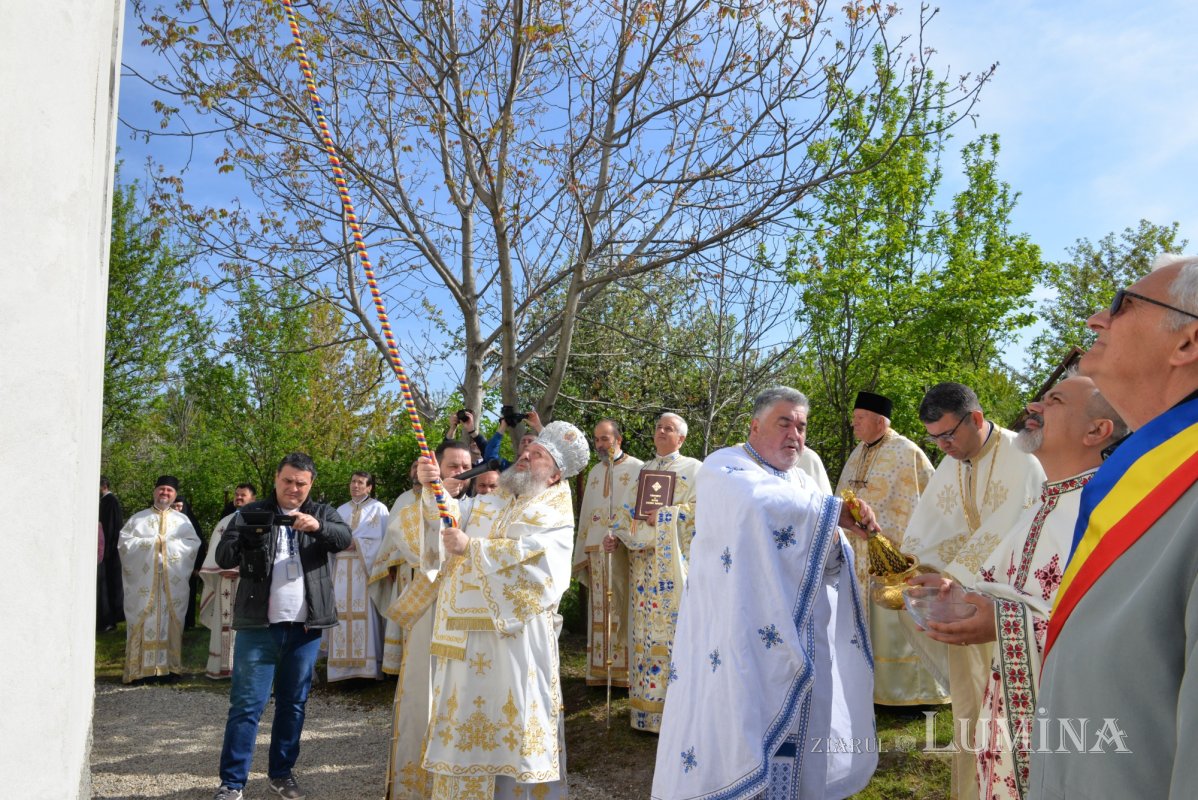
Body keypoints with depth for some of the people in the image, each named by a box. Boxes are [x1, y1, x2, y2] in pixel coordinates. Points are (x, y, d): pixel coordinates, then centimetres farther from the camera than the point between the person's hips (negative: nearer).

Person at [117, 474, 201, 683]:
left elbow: (194, 543, 5)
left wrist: (169, 543, -6)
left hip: (173, 582, 1)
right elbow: (124, 541, 0)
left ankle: (168, 666, 3)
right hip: (144, 580, -1)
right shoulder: (138, 518, 10)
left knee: (170, 621, 0)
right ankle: (142, 668, 0)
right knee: (143, 622, -3)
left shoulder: (182, 520, 13)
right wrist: (151, 542, -7)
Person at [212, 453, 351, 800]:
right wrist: (245, 536, -23)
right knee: (247, 703, 0)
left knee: (293, 702, 10)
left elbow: (344, 537, -10)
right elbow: (223, 557, -2)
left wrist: (318, 526, -31)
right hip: (259, 623, -1)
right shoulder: (251, 513, 5)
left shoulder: (321, 513, 8)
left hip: (305, 625, 2)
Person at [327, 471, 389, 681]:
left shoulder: (378, 508, 5)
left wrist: (355, 543, -11)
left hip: (365, 567, -4)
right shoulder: (341, 510, 20)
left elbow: (381, 539, -5)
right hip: (342, 569, 4)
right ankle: (344, 664, 4)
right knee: (342, 612, 0)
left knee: (365, 614, -8)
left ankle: (367, 664, -5)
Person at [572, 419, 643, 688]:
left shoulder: (637, 469, 0)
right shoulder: (595, 472, 18)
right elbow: (586, 512, 17)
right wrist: (582, 552, 11)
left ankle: (626, 669, 4)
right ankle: (601, 668, 13)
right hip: (596, 550, 5)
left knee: (623, 608, -4)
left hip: (623, 548, -5)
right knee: (599, 610, 7)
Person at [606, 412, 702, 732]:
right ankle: (646, 699, 12)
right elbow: (629, 509, 14)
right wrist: (615, 535, -3)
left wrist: (661, 516, -14)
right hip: (643, 560, 5)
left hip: (674, 560, -5)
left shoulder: (693, 468, 4)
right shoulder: (643, 469, 19)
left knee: (672, 625, -8)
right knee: (644, 627, 5)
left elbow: (698, 510, -8)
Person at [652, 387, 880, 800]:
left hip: (797, 639, 6)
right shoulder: (723, 468, -4)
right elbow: (757, 500, -29)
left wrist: (832, 542, -15)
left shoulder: (803, 482, 16)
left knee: (793, 735, 9)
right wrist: (833, 510, -27)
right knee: (735, 727, -3)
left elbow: (830, 564, 7)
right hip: (740, 635, -6)